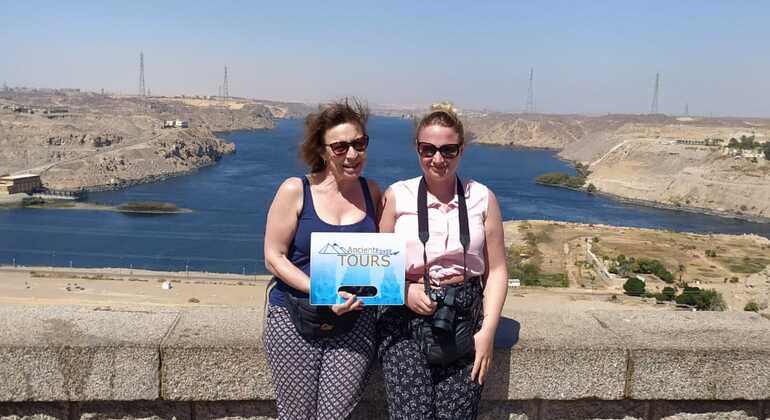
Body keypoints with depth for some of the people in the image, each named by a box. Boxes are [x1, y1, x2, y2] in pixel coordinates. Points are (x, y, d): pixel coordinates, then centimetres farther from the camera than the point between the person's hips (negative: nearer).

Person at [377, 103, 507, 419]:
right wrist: (403, 291, -12)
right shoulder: (396, 196, 3)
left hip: (465, 315, 1)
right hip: (406, 315, -1)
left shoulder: (482, 198, 5)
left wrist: (487, 331, -2)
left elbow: (496, 271, 6)